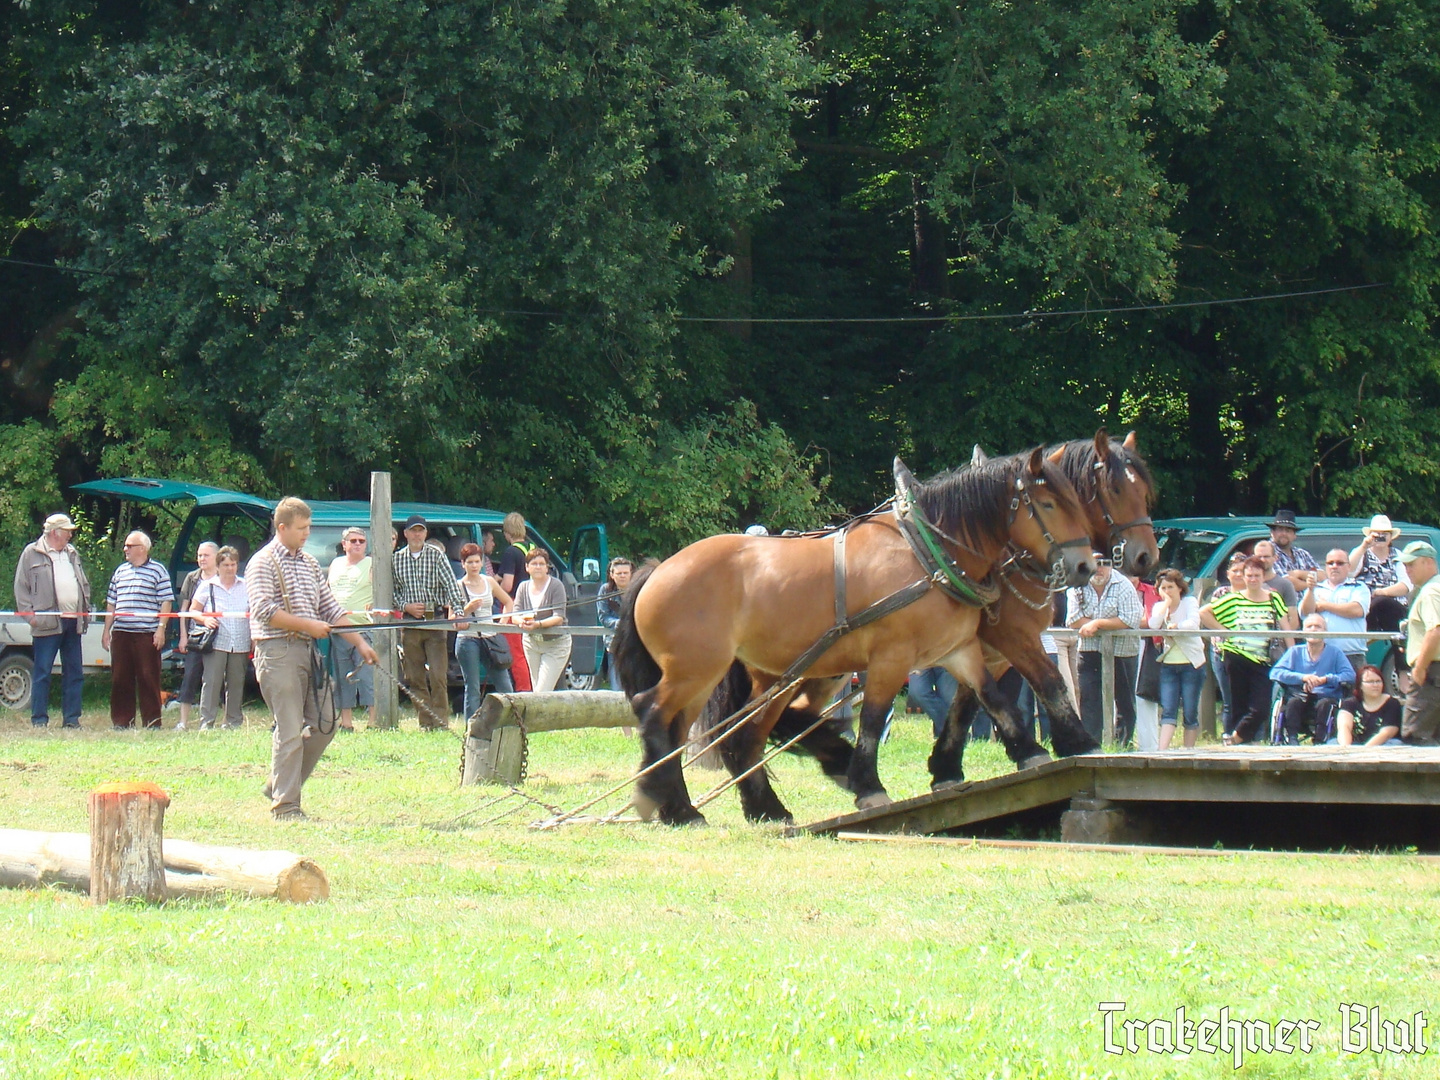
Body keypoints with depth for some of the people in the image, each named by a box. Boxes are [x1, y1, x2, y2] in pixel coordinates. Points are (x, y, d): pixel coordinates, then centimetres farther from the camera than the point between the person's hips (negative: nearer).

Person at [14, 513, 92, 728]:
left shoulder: (72, 554, 18)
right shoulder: (32, 554, 1)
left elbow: (84, 584, 25)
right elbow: (21, 587, 0)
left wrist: (85, 611, 15)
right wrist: (29, 614, -9)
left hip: (72, 622, 6)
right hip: (48, 623, -6)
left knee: (74, 672, 6)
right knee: (42, 673, -3)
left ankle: (71, 718, 11)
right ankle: (39, 720, 1)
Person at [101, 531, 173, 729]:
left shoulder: (158, 571, 2)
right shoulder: (120, 571, 18)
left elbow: (166, 602, -3)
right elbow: (111, 603, 22)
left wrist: (161, 629, -11)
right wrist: (107, 631, 16)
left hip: (146, 635, -5)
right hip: (121, 633, 5)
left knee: (149, 679, -3)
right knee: (120, 679, 4)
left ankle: (152, 720, 1)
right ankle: (122, 720, 9)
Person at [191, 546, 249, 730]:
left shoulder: (246, 587, 11)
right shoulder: (208, 587, 5)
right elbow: (193, 611, 9)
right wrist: (205, 620, -12)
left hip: (240, 645, 3)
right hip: (216, 644, -3)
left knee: (236, 685, 6)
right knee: (211, 683, -9)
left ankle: (234, 722, 13)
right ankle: (206, 723, -9)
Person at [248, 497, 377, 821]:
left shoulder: (310, 564, 18)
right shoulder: (263, 563, -5)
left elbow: (330, 608, 19)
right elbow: (264, 610, -17)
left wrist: (360, 642, 11)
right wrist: (307, 624, -19)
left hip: (309, 650, 8)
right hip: (278, 651, -8)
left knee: (324, 724, 6)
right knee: (290, 730, -8)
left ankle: (281, 786, 18)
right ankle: (284, 805, -2)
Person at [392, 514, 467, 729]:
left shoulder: (436, 556, 1)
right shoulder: (397, 559, 8)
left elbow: (450, 584, -6)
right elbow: (392, 591, 12)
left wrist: (458, 609, -20)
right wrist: (405, 606, -6)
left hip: (435, 621, -2)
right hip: (409, 623, 2)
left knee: (438, 675, -9)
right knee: (415, 677, 3)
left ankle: (441, 721, -5)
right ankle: (425, 721, 9)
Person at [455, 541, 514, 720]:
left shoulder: (489, 583, 10)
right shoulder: (459, 586, -1)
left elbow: (508, 602, 24)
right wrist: (468, 609, -20)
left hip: (490, 639, 4)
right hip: (468, 640, -4)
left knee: (506, 688, 0)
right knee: (473, 690, -3)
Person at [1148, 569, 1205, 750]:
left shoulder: (1190, 602, 1)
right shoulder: (1159, 607, 11)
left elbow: (1194, 623, -16)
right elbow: (1153, 625, -9)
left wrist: (1176, 626, -23)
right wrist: (1166, 604, -7)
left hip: (1191, 665, -3)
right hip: (1168, 665, 3)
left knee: (1190, 713, 2)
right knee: (1167, 711, -8)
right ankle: (1162, 751, -18)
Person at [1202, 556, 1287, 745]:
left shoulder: (1274, 599, 8)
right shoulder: (1234, 600, 3)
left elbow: (1285, 629, 9)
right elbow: (1203, 612, 5)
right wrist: (1224, 631, -2)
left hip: (1262, 662, 1)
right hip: (1237, 657, -1)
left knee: (1261, 709, -11)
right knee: (1239, 708, 3)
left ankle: (1234, 739, 4)